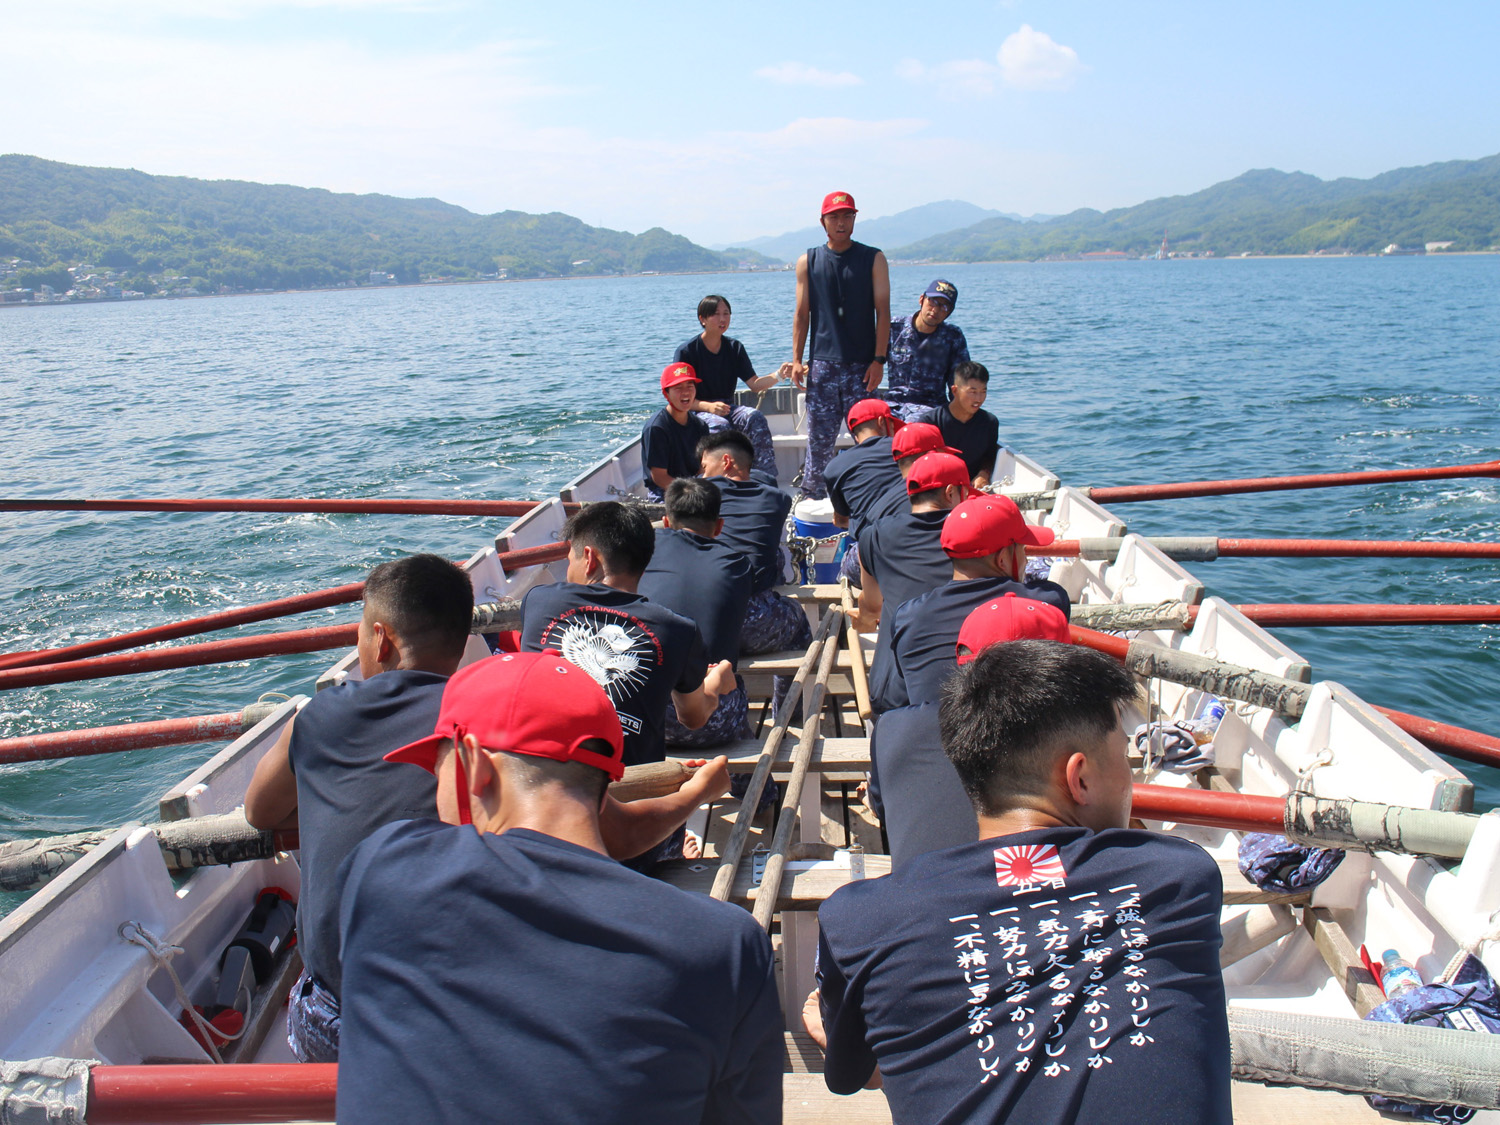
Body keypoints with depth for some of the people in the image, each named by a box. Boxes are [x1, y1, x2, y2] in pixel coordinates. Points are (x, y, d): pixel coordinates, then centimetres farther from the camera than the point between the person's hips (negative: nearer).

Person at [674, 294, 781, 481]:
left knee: (755, 417, -28)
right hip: (697, 412, -4)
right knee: (720, 425, -37)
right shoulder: (686, 351, -5)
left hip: (727, 409, 4)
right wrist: (709, 406, -25)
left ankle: (769, 479, -33)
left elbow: (754, 384, 2)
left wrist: (779, 375, -18)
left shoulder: (734, 348, 9)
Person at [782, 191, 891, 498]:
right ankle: (811, 499, 10)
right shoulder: (808, 262, 10)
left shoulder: (873, 259, 6)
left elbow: (882, 311, 1)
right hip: (822, 364, 1)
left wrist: (878, 360, -7)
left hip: (862, 366, 0)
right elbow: (802, 315, 10)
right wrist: (796, 360, 1)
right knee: (819, 438, 1)